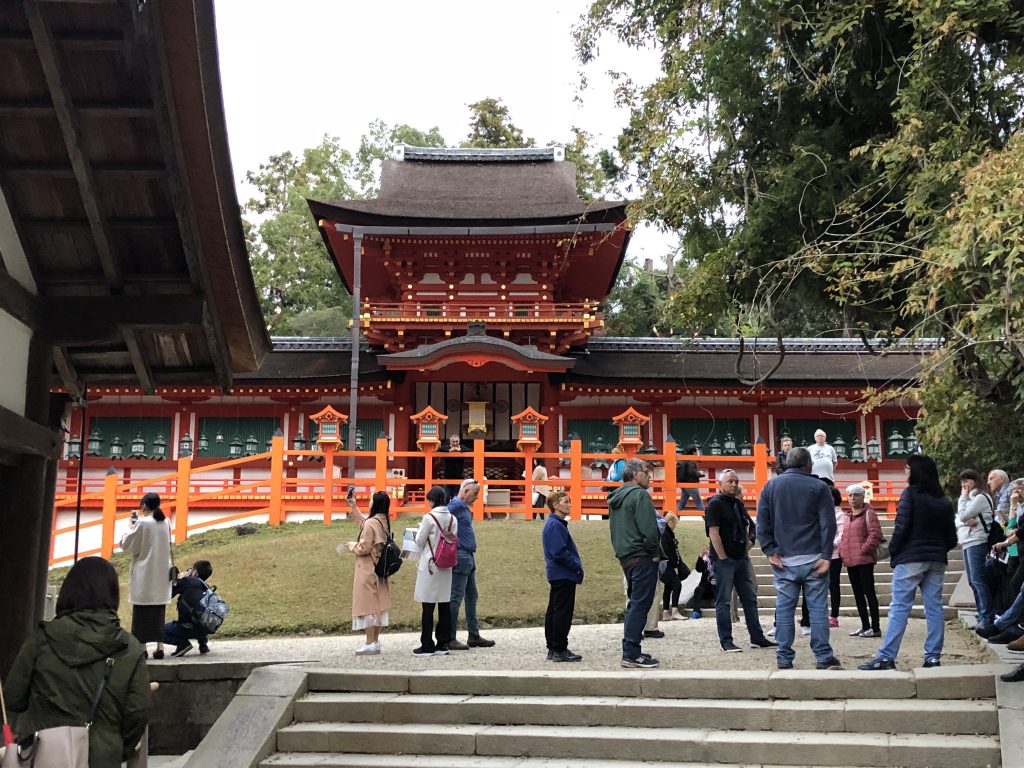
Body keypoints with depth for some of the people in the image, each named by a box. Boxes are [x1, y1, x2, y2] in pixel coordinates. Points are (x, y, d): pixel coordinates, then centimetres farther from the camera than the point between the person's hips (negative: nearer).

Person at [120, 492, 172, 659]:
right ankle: (159, 647, 8)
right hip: (162, 574, 5)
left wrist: (132, 526, 5)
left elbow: (127, 545, -5)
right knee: (158, 612, 10)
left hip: (144, 574, -5)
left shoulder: (142, 523, -12)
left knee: (142, 612, 2)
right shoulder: (166, 522, 4)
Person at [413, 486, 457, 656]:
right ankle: (442, 644, 12)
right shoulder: (452, 518, 4)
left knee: (428, 607, 0)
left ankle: (427, 646, 4)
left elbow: (420, 542, -6)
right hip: (446, 566, 6)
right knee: (444, 605, 8)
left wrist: (419, 531, 12)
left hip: (430, 566, -6)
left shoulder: (429, 518, -13)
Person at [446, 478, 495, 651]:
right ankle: (450, 639, -1)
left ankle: (474, 636, 22)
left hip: (468, 557, 10)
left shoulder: (464, 507, 16)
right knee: (456, 598, -6)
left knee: (471, 596, 14)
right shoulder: (456, 505, -13)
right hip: (460, 556, -10)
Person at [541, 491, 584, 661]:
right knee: (563, 613, -6)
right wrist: (577, 566, -13)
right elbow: (560, 552, -22)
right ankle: (559, 650, -3)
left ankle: (553, 649, 19)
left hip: (557, 575, 11)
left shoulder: (556, 524, 16)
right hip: (563, 576, -11)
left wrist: (576, 566, 12)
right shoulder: (555, 525, -16)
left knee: (553, 612, 12)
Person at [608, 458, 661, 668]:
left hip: (625, 557, 10)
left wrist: (622, 551, 18)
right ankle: (631, 655, -7)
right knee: (640, 605, -7)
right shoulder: (640, 495, -13)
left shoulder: (615, 498, 16)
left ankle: (630, 650, 21)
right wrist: (655, 553, -6)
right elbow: (649, 530, -19)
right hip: (642, 557, -9)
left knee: (634, 604, 17)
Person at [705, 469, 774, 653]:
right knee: (723, 601, -2)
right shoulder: (715, 504, -10)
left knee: (750, 599, 11)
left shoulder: (738, 504, 15)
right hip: (724, 560, -8)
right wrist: (723, 558, -19)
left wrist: (749, 542, 12)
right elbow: (713, 533, -17)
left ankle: (757, 638, 19)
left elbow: (750, 526, 30)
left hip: (741, 558, 8)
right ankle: (726, 642, 2)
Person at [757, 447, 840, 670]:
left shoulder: (771, 486, 8)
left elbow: (762, 523, 4)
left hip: (783, 560, 2)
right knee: (817, 608, 2)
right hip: (813, 559, -2)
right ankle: (823, 657, 2)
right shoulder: (819, 487, 1)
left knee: (784, 609, 4)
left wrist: (770, 551, 2)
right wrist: (826, 556, -5)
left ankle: (784, 658, 6)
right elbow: (828, 524, -5)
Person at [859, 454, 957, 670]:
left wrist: (893, 551, -1)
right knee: (934, 608, 8)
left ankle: (886, 657, -7)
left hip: (910, 559, -6)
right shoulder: (944, 500, 11)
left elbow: (901, 527, -13)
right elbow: (952, 538, 11)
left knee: (899, 608, -6)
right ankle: (933, 657, 9)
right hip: (936, 561, 6)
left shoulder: (911, 493, -8)